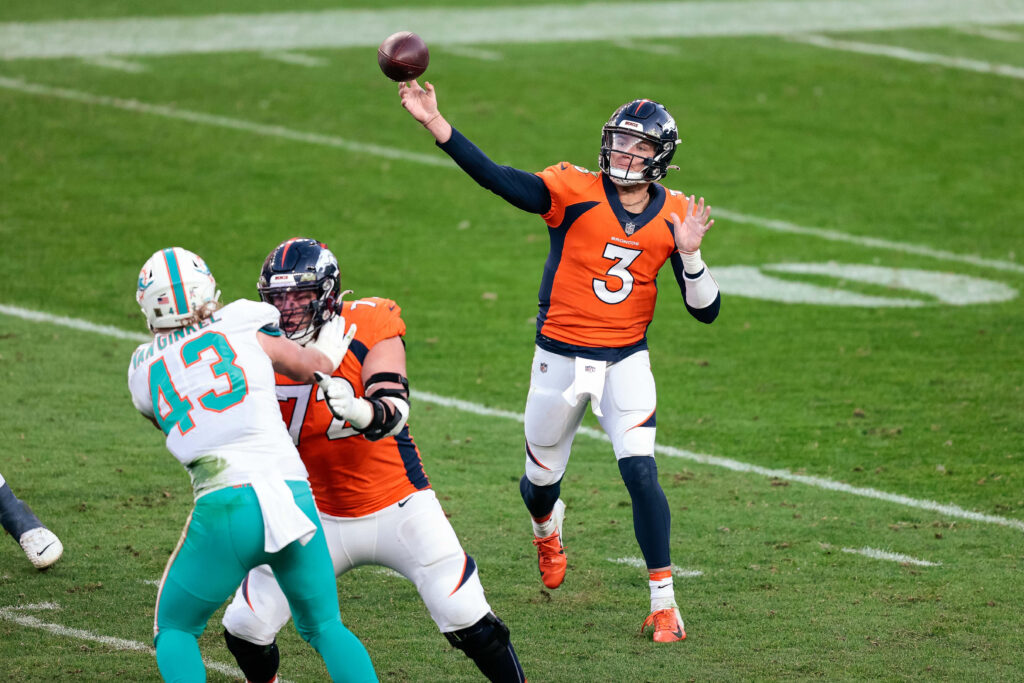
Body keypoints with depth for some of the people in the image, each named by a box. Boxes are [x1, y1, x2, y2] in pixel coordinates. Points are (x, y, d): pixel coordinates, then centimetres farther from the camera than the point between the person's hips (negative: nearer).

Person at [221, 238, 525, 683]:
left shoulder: (367, 327, -13)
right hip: (320, 517, 3)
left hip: (399, 510, -3)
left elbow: (394, 412, -28)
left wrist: (358, 411, -49)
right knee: (246, 629, -3)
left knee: (470, 625, -14)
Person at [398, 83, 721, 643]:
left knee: (641, 473, -16)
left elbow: (705, 311, -1)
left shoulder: (673, 217, -2)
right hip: (560, 359, 0)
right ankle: (547, 528, 53)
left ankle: (663, 600, -5)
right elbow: (496, 178, -24)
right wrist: (435, 124, -36)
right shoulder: (575, 191, -10)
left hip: (625, 360, 0)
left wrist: (689, 255, -20)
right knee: (542, 479, 15)